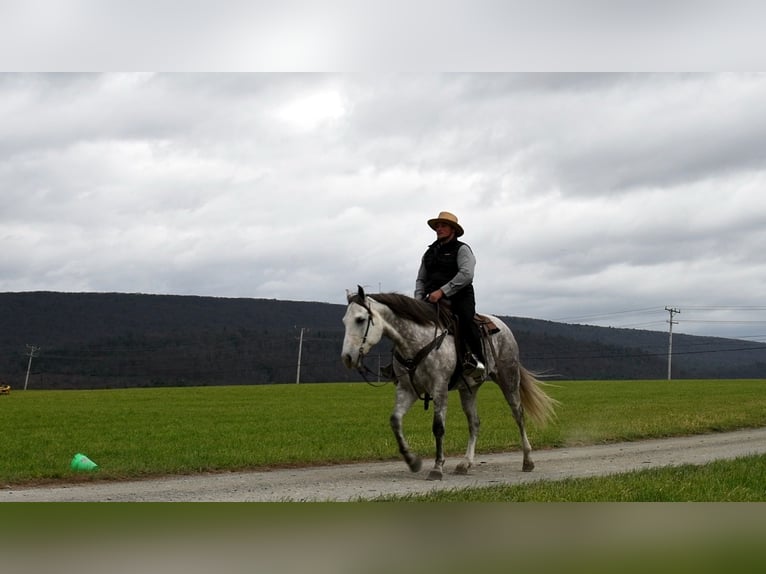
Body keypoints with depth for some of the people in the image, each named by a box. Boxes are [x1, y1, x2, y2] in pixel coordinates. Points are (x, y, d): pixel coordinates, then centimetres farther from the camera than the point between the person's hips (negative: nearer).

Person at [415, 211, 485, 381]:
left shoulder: (462, 249, 3)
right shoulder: (429, 253, 22)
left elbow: (466, 275, -14)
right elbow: (421, 279, 22)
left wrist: (442, 291, -21)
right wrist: (418, 299, 2)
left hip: (459, 297, -6)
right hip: (434, 300, 6)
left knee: (465, 318, -35)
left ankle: (476, 358, -31)